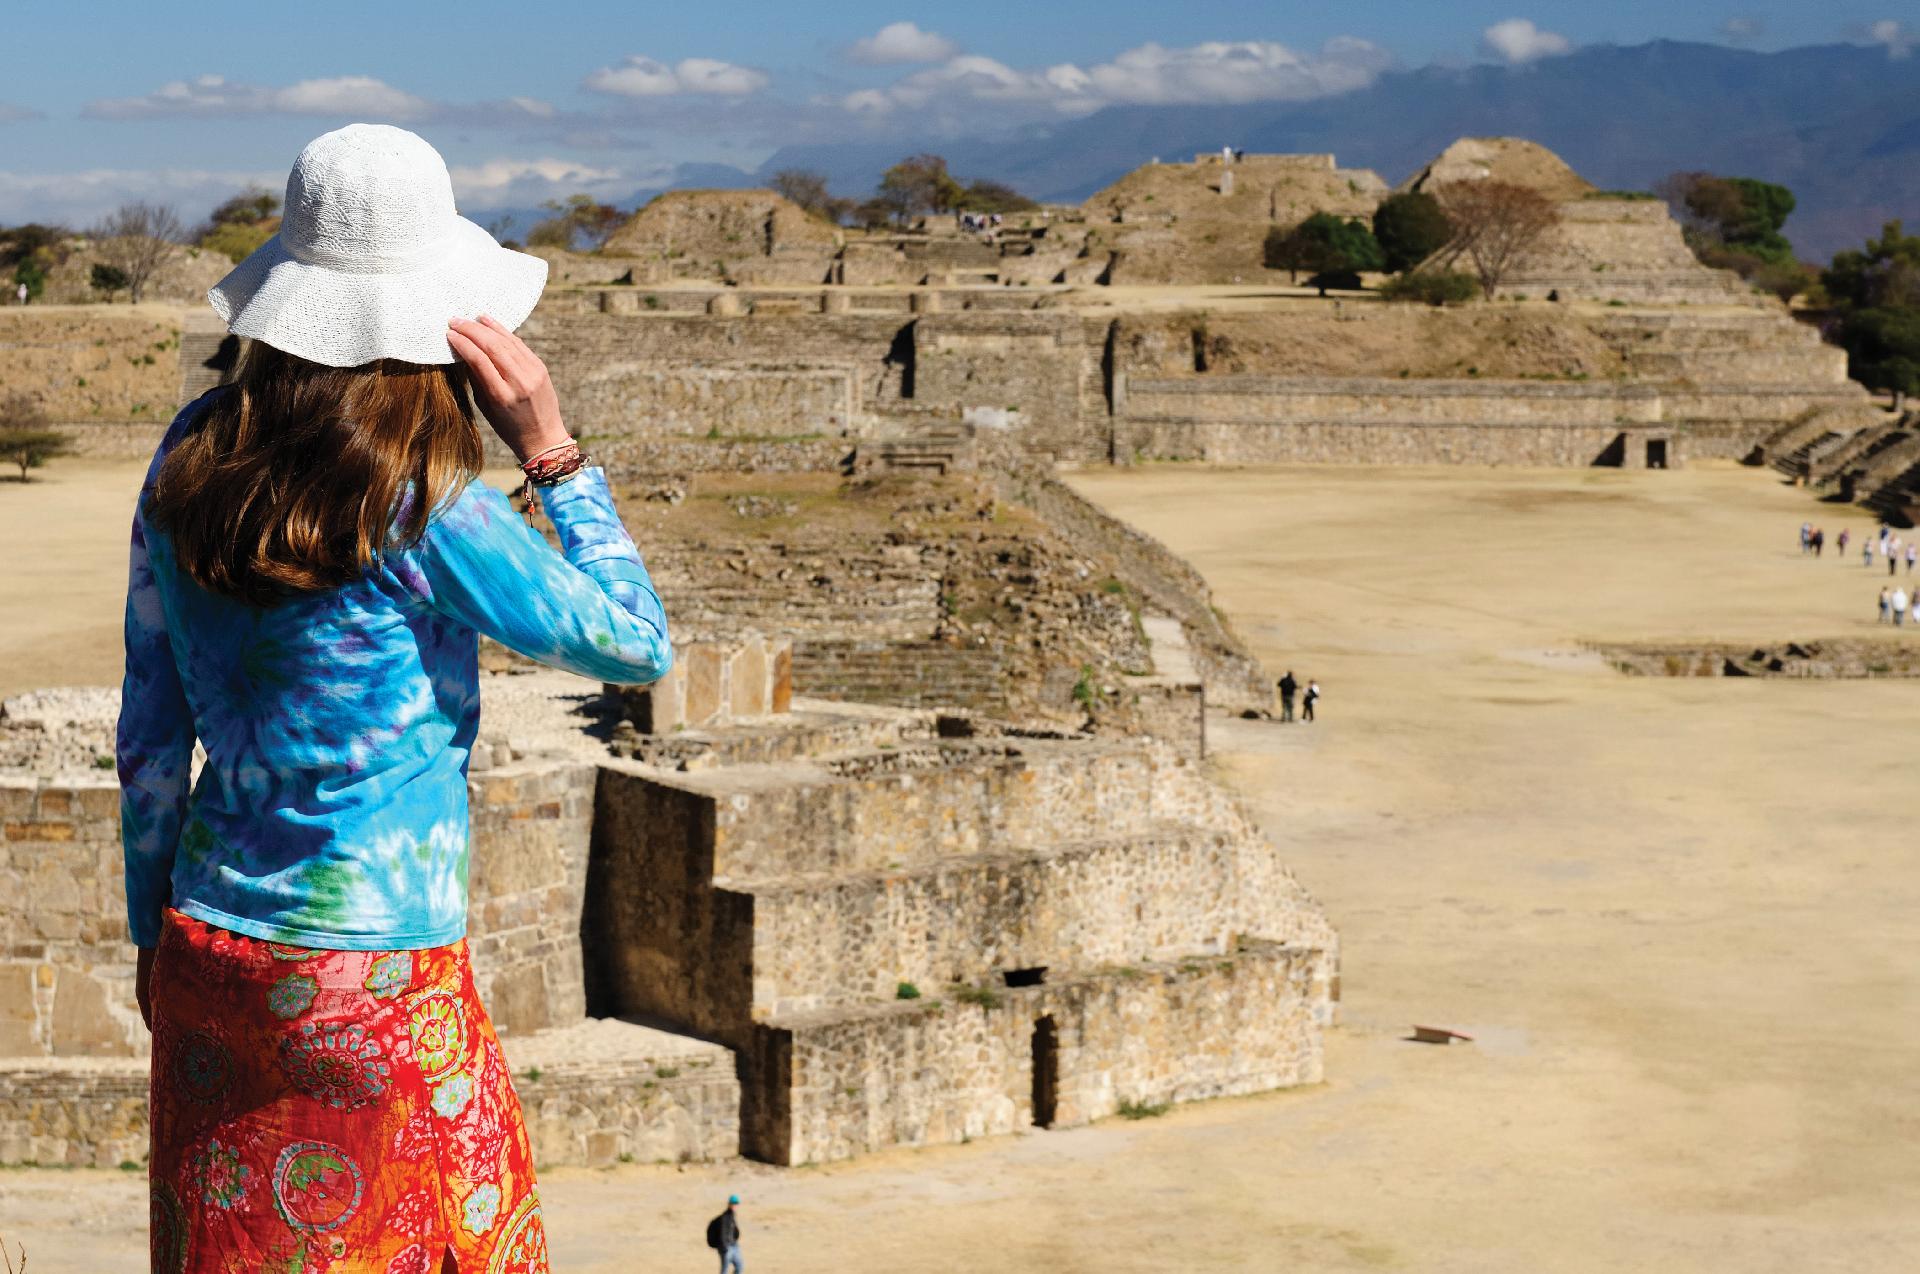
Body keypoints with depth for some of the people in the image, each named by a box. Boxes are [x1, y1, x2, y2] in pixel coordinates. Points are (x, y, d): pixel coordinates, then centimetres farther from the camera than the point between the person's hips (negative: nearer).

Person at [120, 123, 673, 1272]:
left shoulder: (191, 457, -2)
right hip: (372, 983, -6)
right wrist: (551, 448, -8)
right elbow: (639, 646, -7)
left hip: (207, 955, 6)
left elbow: (151, 728, 7)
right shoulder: (425, 510, -19)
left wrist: (154, 931, 18)